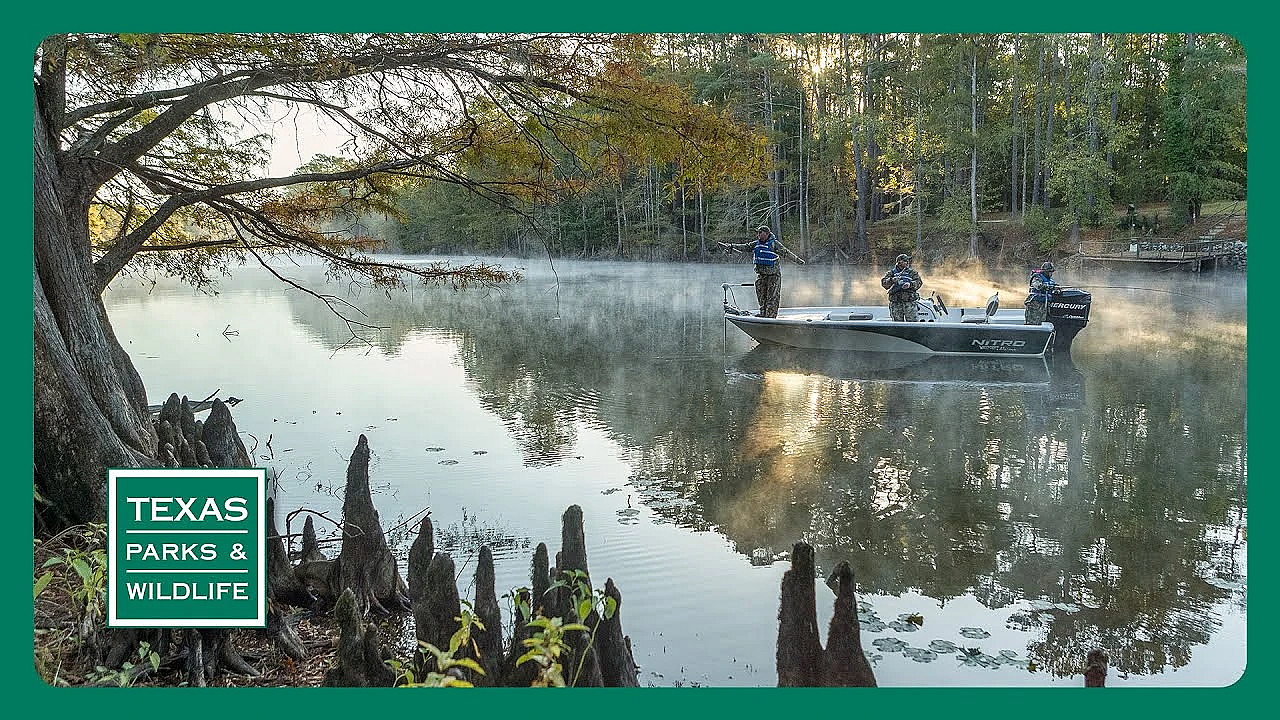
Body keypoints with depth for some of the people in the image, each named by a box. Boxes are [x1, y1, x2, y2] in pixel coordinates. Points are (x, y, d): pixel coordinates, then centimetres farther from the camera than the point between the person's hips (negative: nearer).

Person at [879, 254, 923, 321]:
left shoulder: (912, 272, 13)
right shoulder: (892, 272, 12)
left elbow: (919, 282, 0)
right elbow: (884, 283, 2)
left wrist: (910, 284, -19)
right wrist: (892, 280, -18)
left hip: (909, 301, -1)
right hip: (895, 302, 1)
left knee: (911, 321, -5)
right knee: (898, 321, 4)